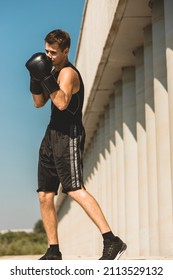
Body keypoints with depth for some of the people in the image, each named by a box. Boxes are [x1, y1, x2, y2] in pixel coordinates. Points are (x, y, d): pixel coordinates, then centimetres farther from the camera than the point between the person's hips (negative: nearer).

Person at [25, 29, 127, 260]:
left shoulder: (68, 72, -10)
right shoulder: (54, 71, 18)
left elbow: (62, 103, -26)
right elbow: (39, 103, 17)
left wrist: (46, 78, -25)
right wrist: (36, 79, 2)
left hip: (68, 136, -9)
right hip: (52, 135, 9)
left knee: (75, 190, -22)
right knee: (45, 196, 6)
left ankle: (112, 241, -26)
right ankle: (54, 251, 12)